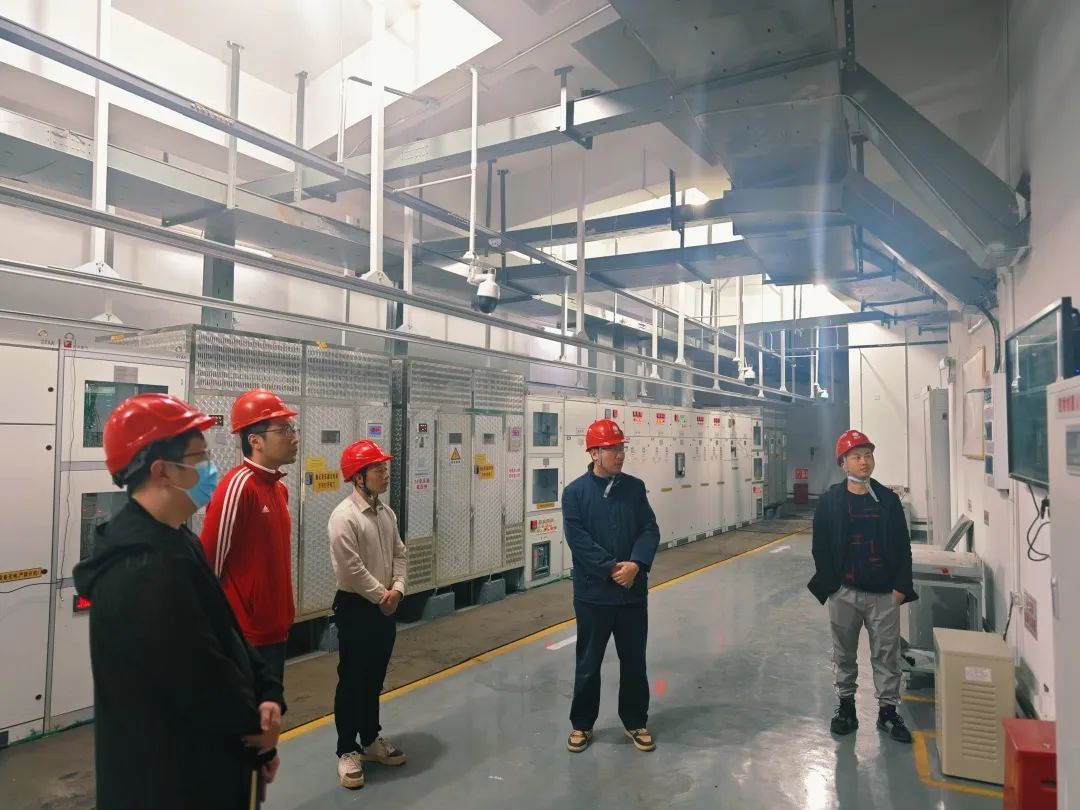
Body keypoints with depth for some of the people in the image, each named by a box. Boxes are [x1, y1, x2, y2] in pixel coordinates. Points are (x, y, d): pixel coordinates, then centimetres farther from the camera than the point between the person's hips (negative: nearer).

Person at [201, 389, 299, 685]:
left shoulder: (279, 487, 9)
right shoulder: (237, 485, -19)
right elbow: (209, 560, -19)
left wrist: (282, 614, 17)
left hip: (274, 629, 9)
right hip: (245, 634, -9)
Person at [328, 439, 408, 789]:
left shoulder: (386, 513, 6)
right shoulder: (344, 516, -19)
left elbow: (399, 554, 9)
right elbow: (350, 568, -22)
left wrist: (397, 589, -7)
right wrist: (380, 595, -13)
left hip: (385, 606, 8)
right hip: (355, 606, -7)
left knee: (375, 678, 18)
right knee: (352, 680, 3)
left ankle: (370, 740, 32)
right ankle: (348, 751, 17)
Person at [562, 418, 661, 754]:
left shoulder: (635, 487, 2)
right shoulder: (575, 492, -8)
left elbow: (650, 530, -1)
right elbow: (578, 540, -15)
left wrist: (635, 564, -17)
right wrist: (612, 569, -19)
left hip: (634, 591, 3)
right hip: (593, 593, -3)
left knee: (634, 660, 14)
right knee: (588, 662, 11)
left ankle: (636, 722, 32)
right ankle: (582, 724, 28)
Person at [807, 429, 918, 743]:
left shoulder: (888, 499, 2)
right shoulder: (829, 502, -4)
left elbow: (903, 546, 3)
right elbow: (821, 548, -2)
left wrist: (901, 586, -3)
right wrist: (831, 585, -8)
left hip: (885, 593, 1)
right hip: (844, 593, -1)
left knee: (887, 654, 9)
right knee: (844, 654, 13)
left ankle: (888, 710, 23)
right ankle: (845, 704, 29)